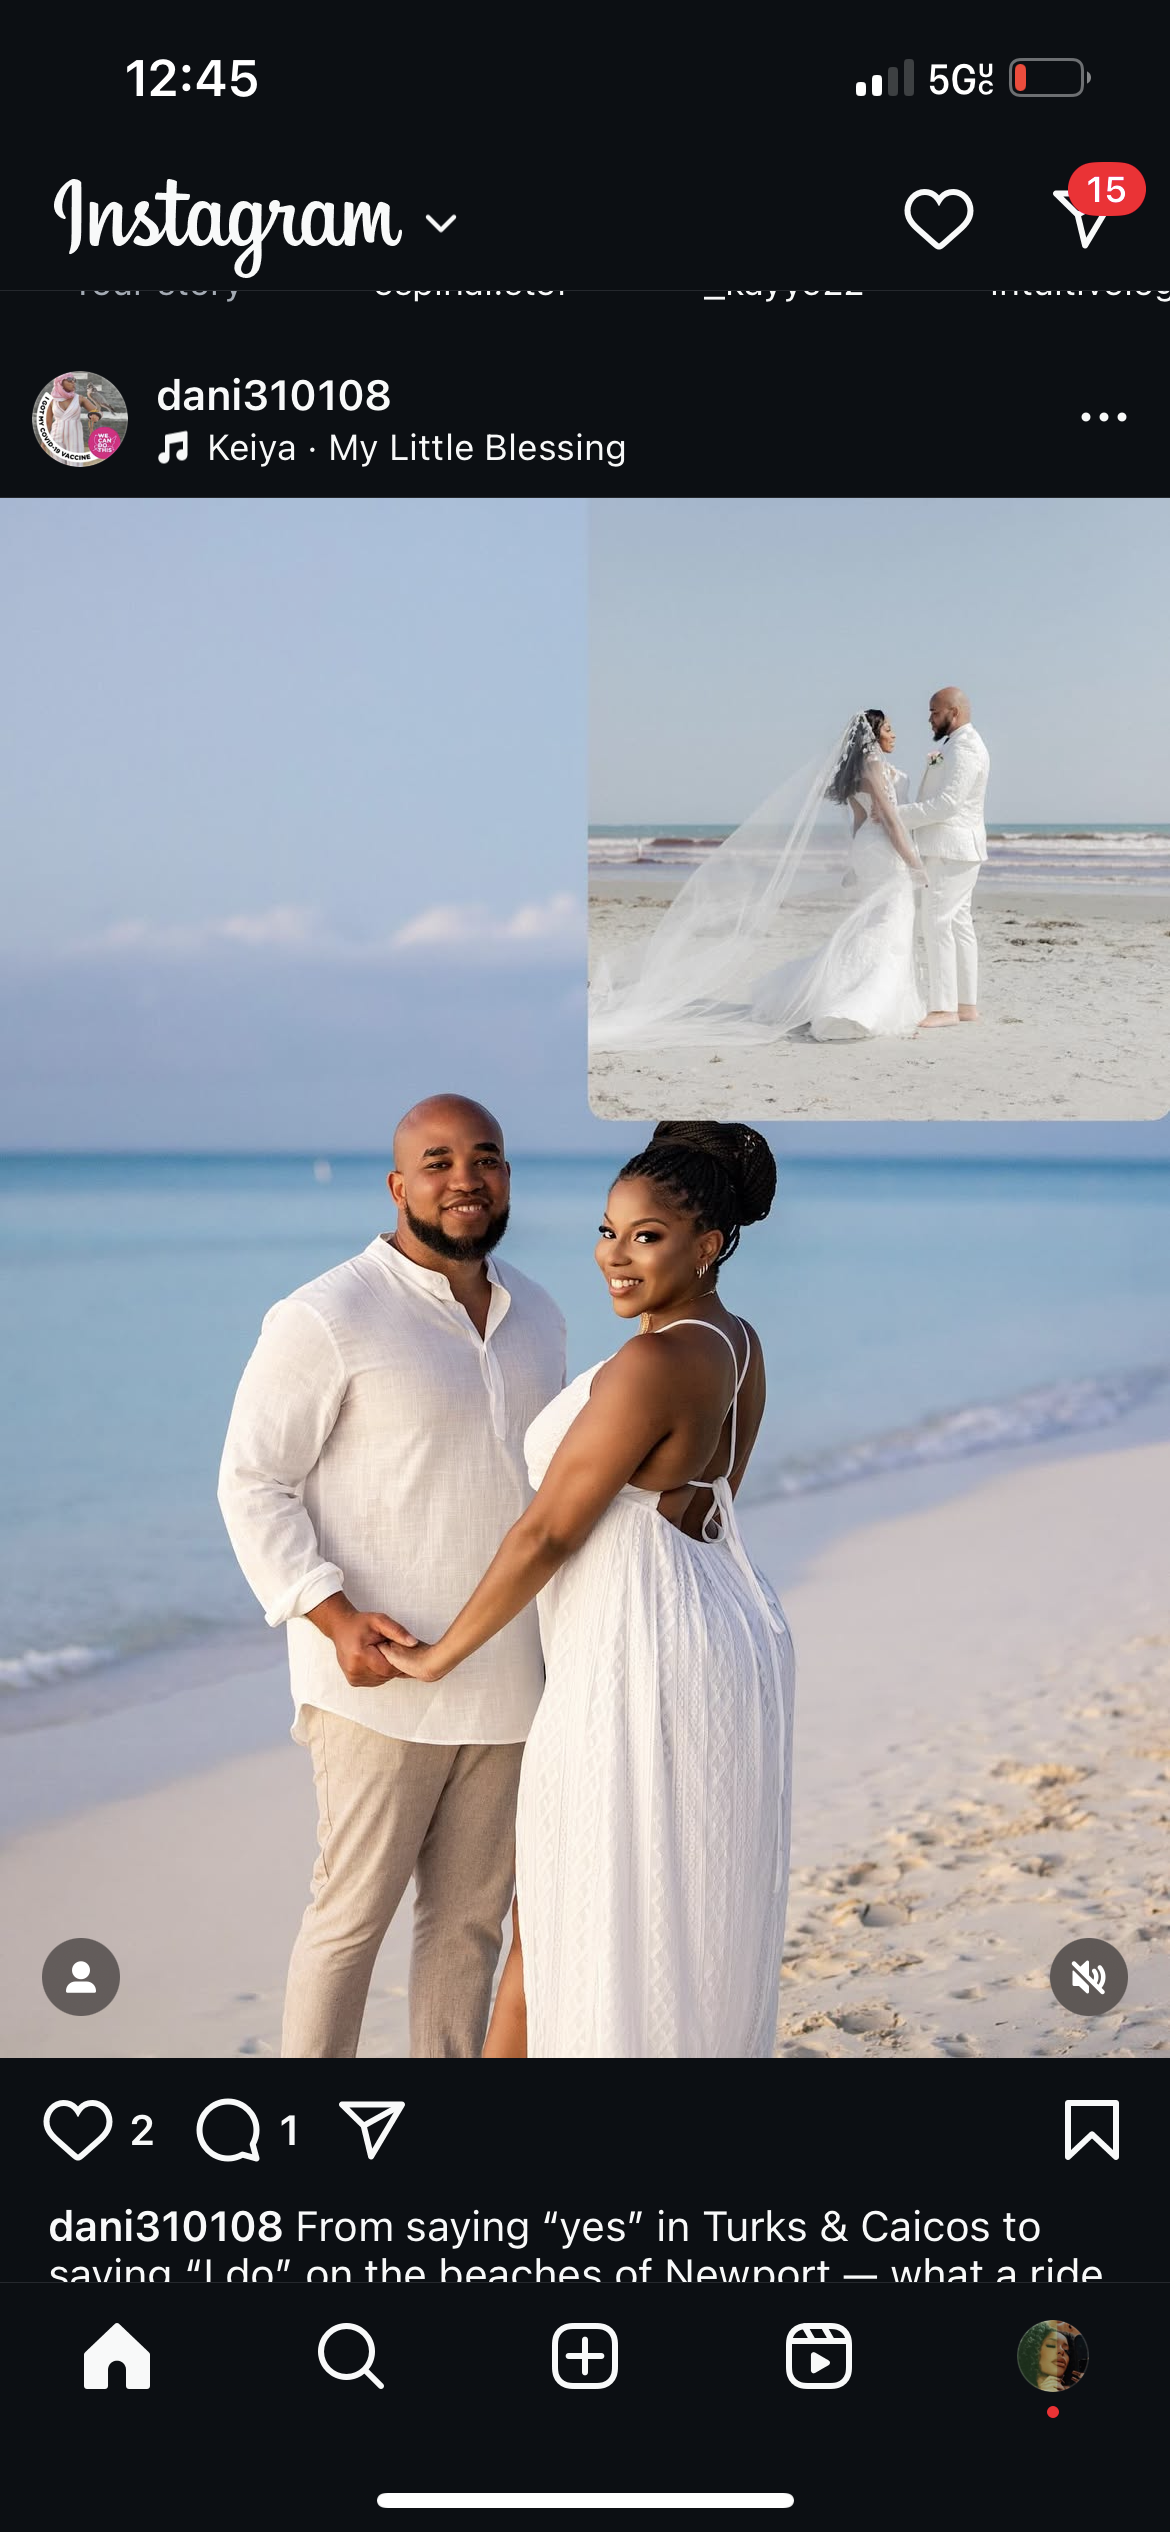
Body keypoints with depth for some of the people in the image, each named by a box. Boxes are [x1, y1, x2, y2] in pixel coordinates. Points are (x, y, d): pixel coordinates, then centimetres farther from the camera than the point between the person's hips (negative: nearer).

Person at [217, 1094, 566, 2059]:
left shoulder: (537, 1316, 8)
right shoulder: (326, 1318, -13)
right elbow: (252, 1485, -11)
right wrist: (334, 1617, -22)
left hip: (506, 1678, 6)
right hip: (383, 1681, -6)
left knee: (470, 1915, 12)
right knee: (355, 1909, 3)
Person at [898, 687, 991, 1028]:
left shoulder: (964, 749, -16)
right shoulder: (955, 745, 19)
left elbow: (946, 803, -23)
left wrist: (898, 815, -21)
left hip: (951, 849, -11)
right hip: (951, 849, 11)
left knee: (938, 923, -13)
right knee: (958, 923, 11)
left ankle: (945, 1008, -14)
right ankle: (967, 1004, 14)